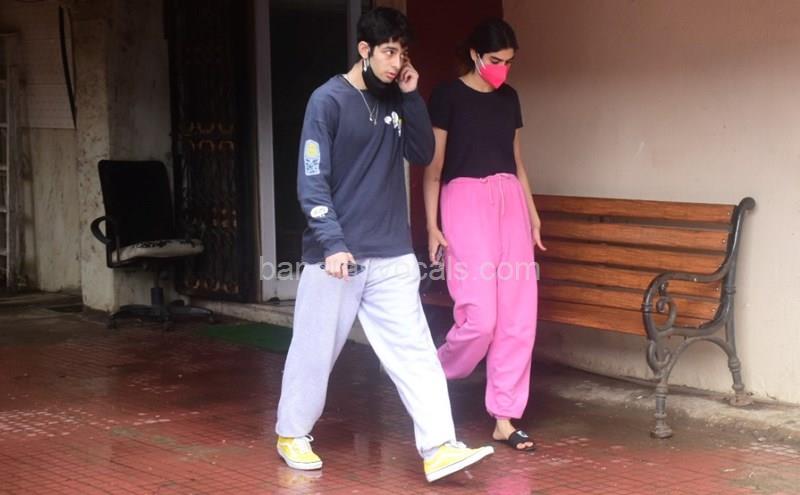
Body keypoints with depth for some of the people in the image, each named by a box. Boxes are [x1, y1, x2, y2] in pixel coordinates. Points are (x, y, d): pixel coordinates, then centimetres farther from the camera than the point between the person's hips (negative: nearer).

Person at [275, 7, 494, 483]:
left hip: (393, 257, 5)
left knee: (415, 352, -3)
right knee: (315, 351, 8)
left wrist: (412, 96, -3)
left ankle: (439, 447, -6)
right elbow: (312, 181, -12)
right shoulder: (329, 100, -8)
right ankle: (293, 434, 26)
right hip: (337, 255, -4)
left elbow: (423, 153, 6)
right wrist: (332, 245, -19)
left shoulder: (395, 101, 9)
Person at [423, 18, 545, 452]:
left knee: (518, 317, 0)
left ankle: (504, 418, 7)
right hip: (465, 202, -6)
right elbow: (433, 165, -4)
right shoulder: (448, 95, -4)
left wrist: (532, 213, 19)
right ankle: (434, 378, 14)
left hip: (509, 202, 6)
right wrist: (432, 223, -10)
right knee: (480, 315, -14)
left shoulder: (509, 98, 13)